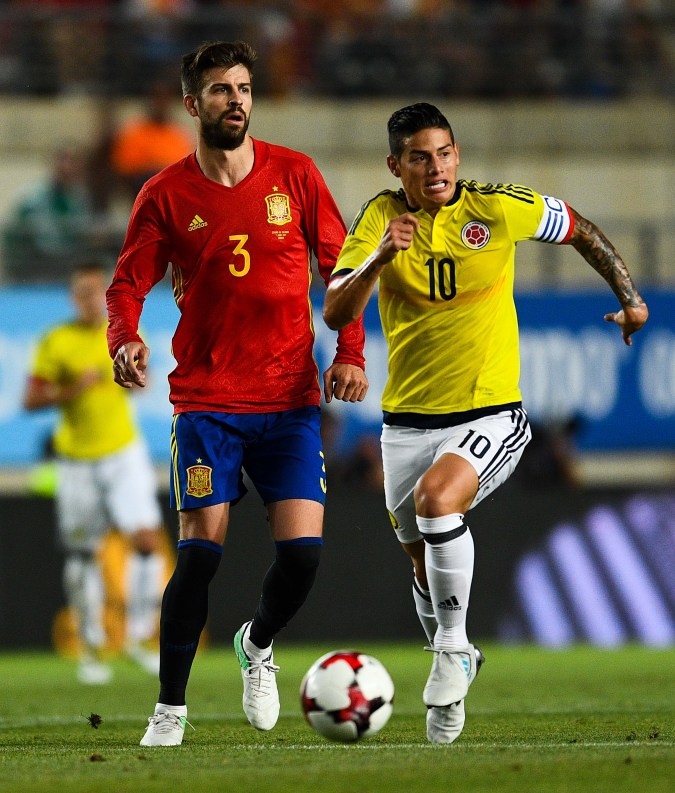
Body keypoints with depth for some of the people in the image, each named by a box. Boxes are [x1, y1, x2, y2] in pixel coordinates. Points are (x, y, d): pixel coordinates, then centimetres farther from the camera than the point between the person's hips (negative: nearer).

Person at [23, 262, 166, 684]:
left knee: (148, 538, -14)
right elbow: (31, 399, -5)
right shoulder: (56, 342, -6)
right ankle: (92, 645, 17)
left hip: (124, 452, 2)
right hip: (78, 459, -1)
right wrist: (73, 390, -20)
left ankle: (141, 634, 0)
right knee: (82, 555, 2)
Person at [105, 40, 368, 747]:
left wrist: (349, 354, -1)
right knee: (200, 551, -11)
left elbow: (339, 264, 10)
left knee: (302, 550, -10)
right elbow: (127, 284, 4)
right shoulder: (166, 194, 1)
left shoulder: (295, 175, 4)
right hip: (206, 401, -1)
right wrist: (125, 340, -17)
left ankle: (258, 645, 23)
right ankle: (169, 710, 3)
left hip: (290, 400, 1)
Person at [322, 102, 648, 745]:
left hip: (489, 415, -3)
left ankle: (453, 647, -16)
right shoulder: (381, 217, -5)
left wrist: (630, 296, 3)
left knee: (435, 499, -31)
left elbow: (580, 231, 10)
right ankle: (454, 662, 42)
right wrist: (379, 259, -31)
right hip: (406, 420, 3)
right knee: (424, 564, 13)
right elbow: (335, 313, -15)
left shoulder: (499, 208, -8)